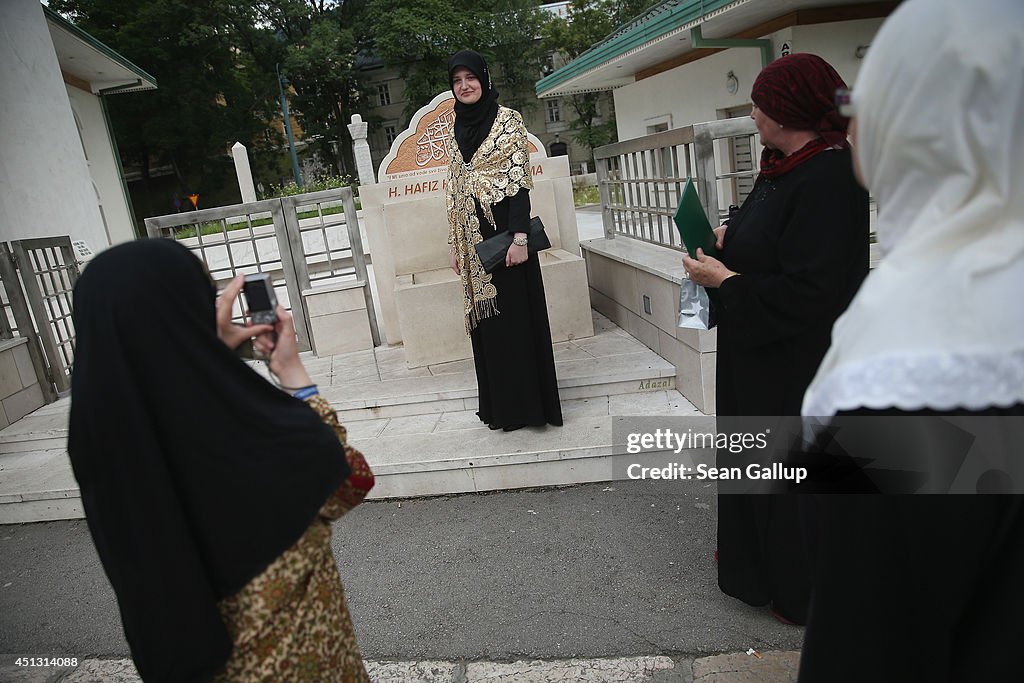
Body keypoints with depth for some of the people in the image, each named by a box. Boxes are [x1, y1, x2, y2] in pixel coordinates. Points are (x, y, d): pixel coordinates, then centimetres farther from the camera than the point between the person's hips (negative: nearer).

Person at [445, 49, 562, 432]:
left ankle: (529, 402, 10)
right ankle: (501, 405, 20)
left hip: (505, 230, -6)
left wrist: (519, 237, -19)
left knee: (517, 313, -1)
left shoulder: (508, 120, -2)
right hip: (474, 237, 6)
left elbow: (519, 180, -10)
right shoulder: (456, 130, 15)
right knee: (487, 318, 9)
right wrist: (455, 245, 12)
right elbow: (454, 189, 15)